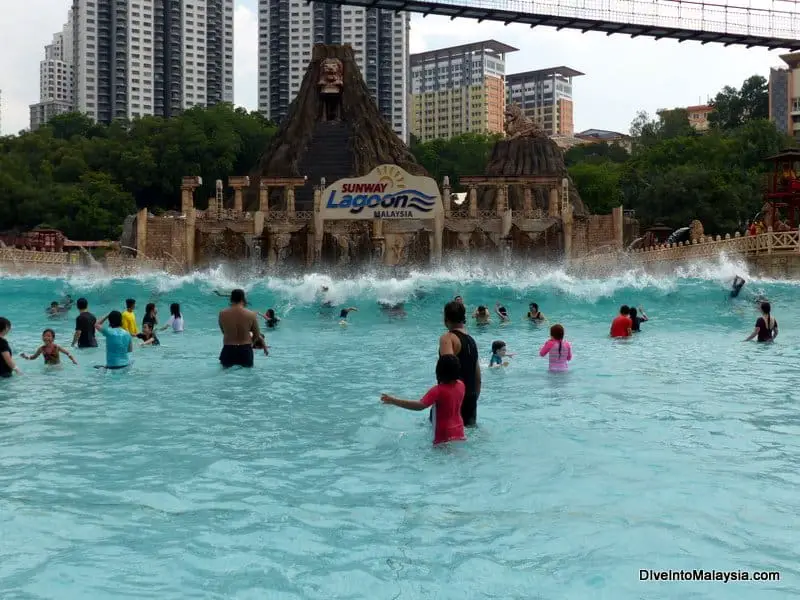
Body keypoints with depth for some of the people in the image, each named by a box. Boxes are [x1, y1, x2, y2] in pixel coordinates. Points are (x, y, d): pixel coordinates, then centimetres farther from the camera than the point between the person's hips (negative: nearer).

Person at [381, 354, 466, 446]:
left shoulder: (438, 390, -22)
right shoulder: (461, 385, -2)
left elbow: (420, 405, -36)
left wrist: (393, 401, -36)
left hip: (445, 436, -7)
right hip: (459, 433, 7)